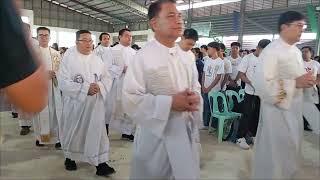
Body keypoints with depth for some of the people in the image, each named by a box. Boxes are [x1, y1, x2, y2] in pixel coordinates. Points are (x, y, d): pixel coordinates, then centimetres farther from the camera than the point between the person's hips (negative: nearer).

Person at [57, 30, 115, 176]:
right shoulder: (68, 58, -7)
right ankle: (69, 157, 37)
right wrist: (85, 88, -22)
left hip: (95, 103, 3)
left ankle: (100, 163, 8)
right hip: (75, 103, -2)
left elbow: (107, 78, 6)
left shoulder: (96, 59, 6)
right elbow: (63, 82, -15)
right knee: (73, 132, 13)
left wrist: (99, 86, -16)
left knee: (97, 131, 1)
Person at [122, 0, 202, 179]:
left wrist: (195, 98, -9)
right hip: (157, 133, -5)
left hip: (187, 131, 6)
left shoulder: (187, 58, 7)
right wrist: (170, 102, -23)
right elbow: (131, 99, -19)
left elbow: (196, 87, 15)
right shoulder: (142, 57, -14)